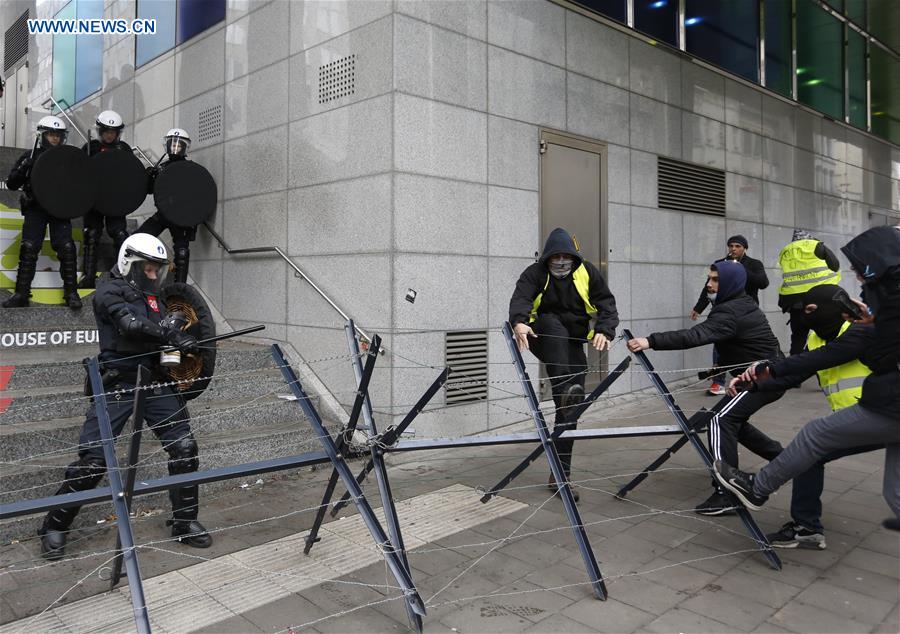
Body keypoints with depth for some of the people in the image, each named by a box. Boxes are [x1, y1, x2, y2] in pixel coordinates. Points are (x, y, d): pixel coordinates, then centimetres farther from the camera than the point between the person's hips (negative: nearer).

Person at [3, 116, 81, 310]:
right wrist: (23, 168, -12)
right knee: (29, 247, -9)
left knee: (66, 247, -14)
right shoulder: (31, 156, 8)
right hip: (35, 208, 0)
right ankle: (21, 293, -4)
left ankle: (71, 292, -8)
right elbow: (11, 183, 6)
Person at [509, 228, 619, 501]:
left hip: (573, 345, 2)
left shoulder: (588, 273, -4)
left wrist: (604, 331, -31)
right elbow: (520, 298, -28)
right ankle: (565, 390, -52)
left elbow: (606, 305, -10)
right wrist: (519, 322, -50)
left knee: (570, 410, -4)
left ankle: (560, 473, 4)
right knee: (554, 323, -38)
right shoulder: (535, 273, -10)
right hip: (544, 338, -2)